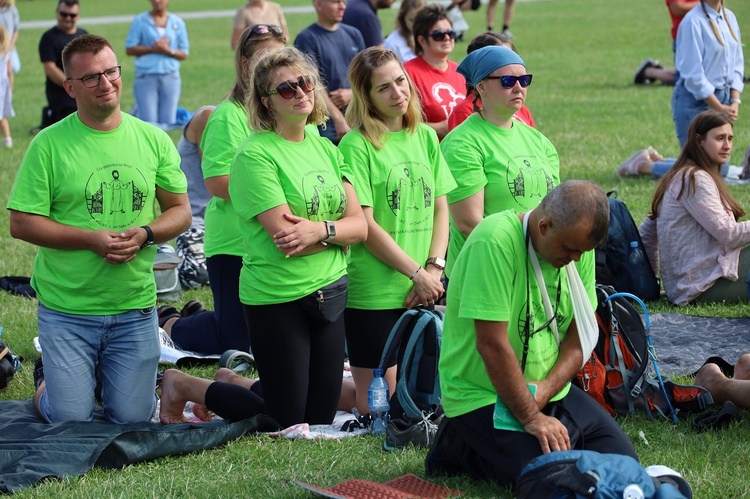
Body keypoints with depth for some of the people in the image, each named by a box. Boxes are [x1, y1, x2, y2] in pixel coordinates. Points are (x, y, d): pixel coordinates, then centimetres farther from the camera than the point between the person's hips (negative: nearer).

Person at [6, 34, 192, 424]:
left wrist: (145, 234, -13)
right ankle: (46, 385, 31)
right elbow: (21, 223, -7)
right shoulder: (49, 145, -6)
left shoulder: (153, 140, 4)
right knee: (70, 423, -4)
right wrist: (92, 239, -18)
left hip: (135, 308, 3)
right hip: (67, 310, -3)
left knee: (131, 420, 5)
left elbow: (181, 211, 9)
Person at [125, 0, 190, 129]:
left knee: (167, 122, -2)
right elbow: (129, 49, -2)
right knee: (148, 122, -7)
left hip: (170, 78, 2)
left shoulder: (177, 23, 9)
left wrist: (168, 51, -12)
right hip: (146, 76, -2)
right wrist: (152, 49, -13)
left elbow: (184, 54, 7)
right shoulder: (140, 21, 3)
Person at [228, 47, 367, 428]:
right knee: (286, 424, -2)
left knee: (322, 418, 9)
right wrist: (338, 231, -6)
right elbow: (284, 236, -17)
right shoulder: (255, 155, -11)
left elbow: (359, 226, 4)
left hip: (329, 295, 7)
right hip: (277, 299, -6)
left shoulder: (326, 149, 10)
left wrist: (320, 229, -15)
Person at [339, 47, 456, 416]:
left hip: (423, 292, 6)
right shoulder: (356, 146, -9)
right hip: (374, 292, -6)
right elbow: (365, 226, -13)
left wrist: (435, 267, -4)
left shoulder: (425, 137, 10)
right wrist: (418, 273, -12)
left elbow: (441, 209, 11)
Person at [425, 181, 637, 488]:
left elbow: (581, 335, 2)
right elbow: (492, 344, -26)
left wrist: (544, 391, -15)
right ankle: (461, 448, 3)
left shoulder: (577, 245, -1)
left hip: (551, 390, 8)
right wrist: (531, 417, -19)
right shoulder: (496, 242, -25)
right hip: (482, 394, -8)